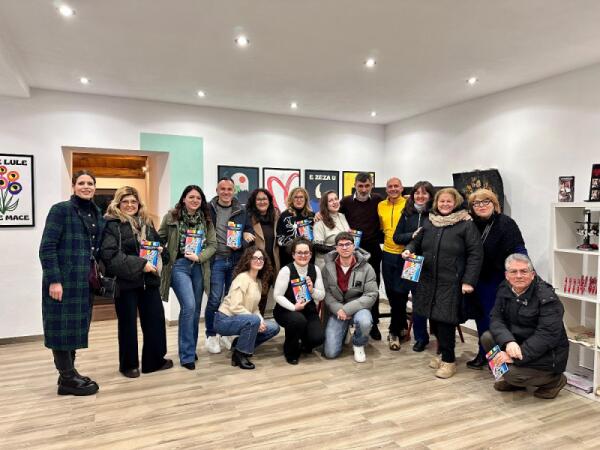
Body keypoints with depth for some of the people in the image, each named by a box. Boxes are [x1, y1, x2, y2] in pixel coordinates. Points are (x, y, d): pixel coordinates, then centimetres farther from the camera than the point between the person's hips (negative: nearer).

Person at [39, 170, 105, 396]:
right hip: (63, 280, -7)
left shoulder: (97, 214, 12)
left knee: (76, 326, 13)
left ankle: (69, 374, 25)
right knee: (63, 326, 2)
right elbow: (46, 247, -13)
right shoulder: (61, 209, -8)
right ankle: (67, 379, 12)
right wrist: (53, 280, -19)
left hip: (84, 281, 7)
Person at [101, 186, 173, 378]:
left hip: (149, 280, 6)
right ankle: (129, 364, 24)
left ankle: (154, 360, 24)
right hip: (125, 281, -5)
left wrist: (159, 250, 0)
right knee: (128, 323, 7)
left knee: (156, 318, 8)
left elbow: (158, 243, 24)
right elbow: (110, 255, -19)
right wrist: (140, 264, -23)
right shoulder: (111, 224, -7)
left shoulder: (146, 222, 12)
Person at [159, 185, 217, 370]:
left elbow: (212, 244, 2)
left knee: (196, 309, 10)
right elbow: (160, 239, 5)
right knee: (188, 307, -15)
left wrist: (199, 257, -13)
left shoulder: (206, 220, 6)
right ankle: (187, 355, -2)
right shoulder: (171, 217, -2)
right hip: (178, 266, -4)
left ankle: (190, 349, 27)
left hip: (199, 267, 4)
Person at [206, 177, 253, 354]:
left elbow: (249, 232, 7)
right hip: (216, 260, -3)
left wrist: (240, 245, -9)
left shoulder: (241, 211, 6)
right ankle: (211, 336, 17)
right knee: (215, 299, -2)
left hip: (235, 260, 3)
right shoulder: (208, 209, -2)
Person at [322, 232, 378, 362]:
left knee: (364, 322, -38)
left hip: (358, 308, -1)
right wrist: (338, 309, -21)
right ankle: (343, 330, 26)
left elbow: (371, 295, -13)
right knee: (330, 353, -8)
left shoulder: (366, 268, -10)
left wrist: (347, 309, -21)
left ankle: (358, 345, -1)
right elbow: (326, 292, -4)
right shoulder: (328, 267, -4)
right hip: (337, 310, 1)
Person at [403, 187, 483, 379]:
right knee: (434, 317, 10)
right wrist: (409, 249, -2)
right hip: (429, 281, 5)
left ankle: (449, 360, 13)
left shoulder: (466, 224, -5)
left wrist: (468, 281, -14)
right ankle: (443, 353, 30)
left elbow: (476, 254, -8)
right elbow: (417, 242, 22)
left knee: (445, 319, -5)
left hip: (451, 283, -5)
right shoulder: (429, 223, 12)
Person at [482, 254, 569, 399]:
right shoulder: (504, 289, -2)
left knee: (513, 373, -25)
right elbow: (496, 319, -8)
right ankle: (512, 380, 9)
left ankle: (555, 380, 5)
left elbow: (546, 336, -27)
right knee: (487, 337, -14)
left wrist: (515, 357, -31)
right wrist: (508, 341, -29)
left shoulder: (547, 298, -21)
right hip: (517, 343, 7)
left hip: (546, 353, -6)